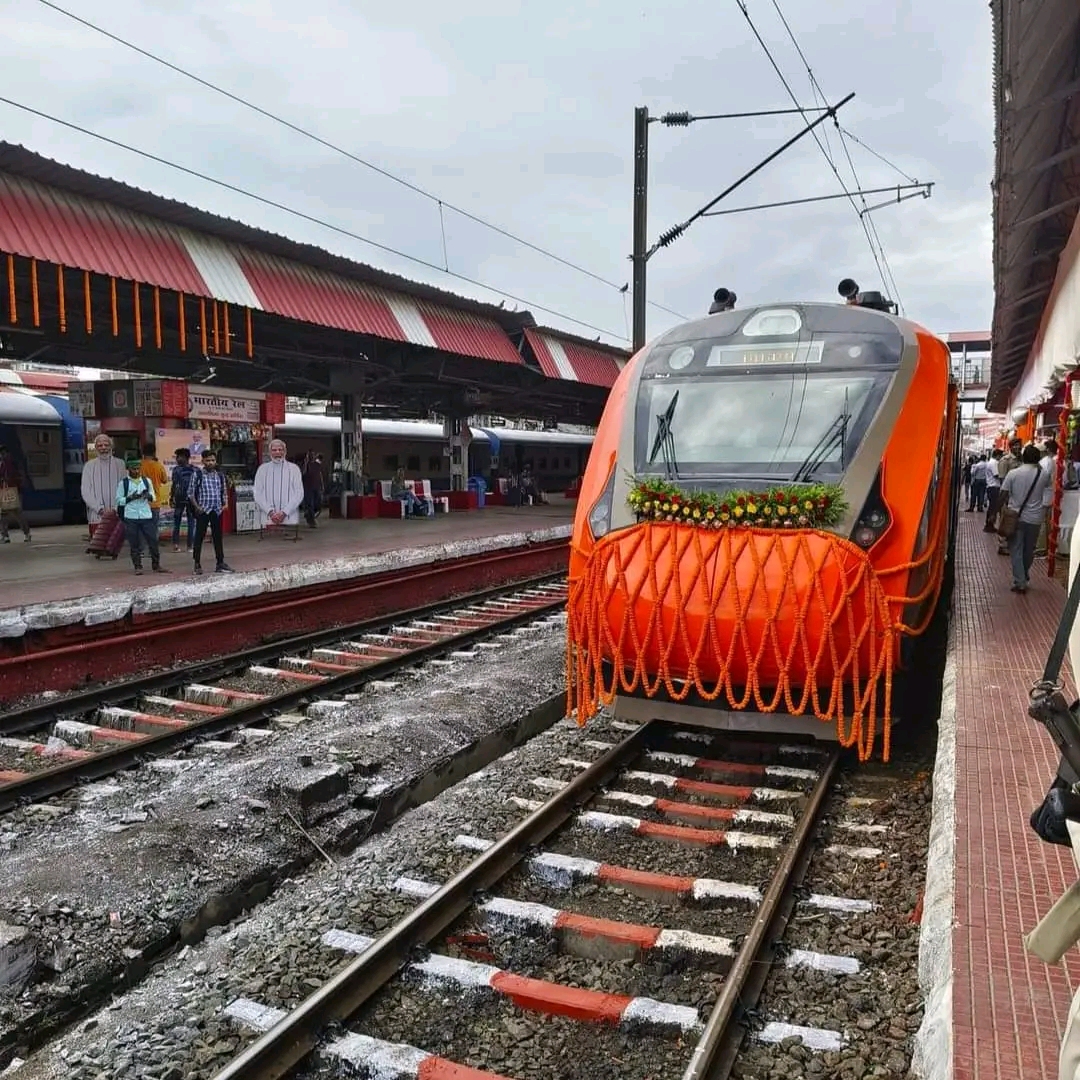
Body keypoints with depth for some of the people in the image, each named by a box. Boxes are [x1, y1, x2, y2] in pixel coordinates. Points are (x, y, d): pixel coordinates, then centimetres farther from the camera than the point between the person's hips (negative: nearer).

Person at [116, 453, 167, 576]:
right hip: (131, 517, -2)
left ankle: (156, 566, 12)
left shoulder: (146, 481, 9)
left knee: (153, 541, 2)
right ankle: (138, 567, 12)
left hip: (146, 515, 2)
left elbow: (153, 497, 15)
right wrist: (130, 498, -14)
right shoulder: (123, 483, 1)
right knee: (134, 544, 3)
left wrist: (148, 496, -7)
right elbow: (118, 500, 2)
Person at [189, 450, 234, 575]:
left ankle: (220, 563, 13)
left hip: (217, 511, 4)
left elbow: (224, 492, 18)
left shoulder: (220, 476, 11)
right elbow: (191, 493, -1)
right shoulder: (197, 475, -1)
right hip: (203, 511, -4)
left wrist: (225, 504, 2)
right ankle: (197, 564, 6)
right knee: (199, 537, 0)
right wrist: (197, 507, -10)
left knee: (218, 537, 8)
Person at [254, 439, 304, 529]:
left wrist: (284, 512, -10)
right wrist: (270, 512, -9)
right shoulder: (262, 469, 11)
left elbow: (299, 494, 0)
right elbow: (258, 495, 5)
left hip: (290, 519, -1)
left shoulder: (294, 468, 7)